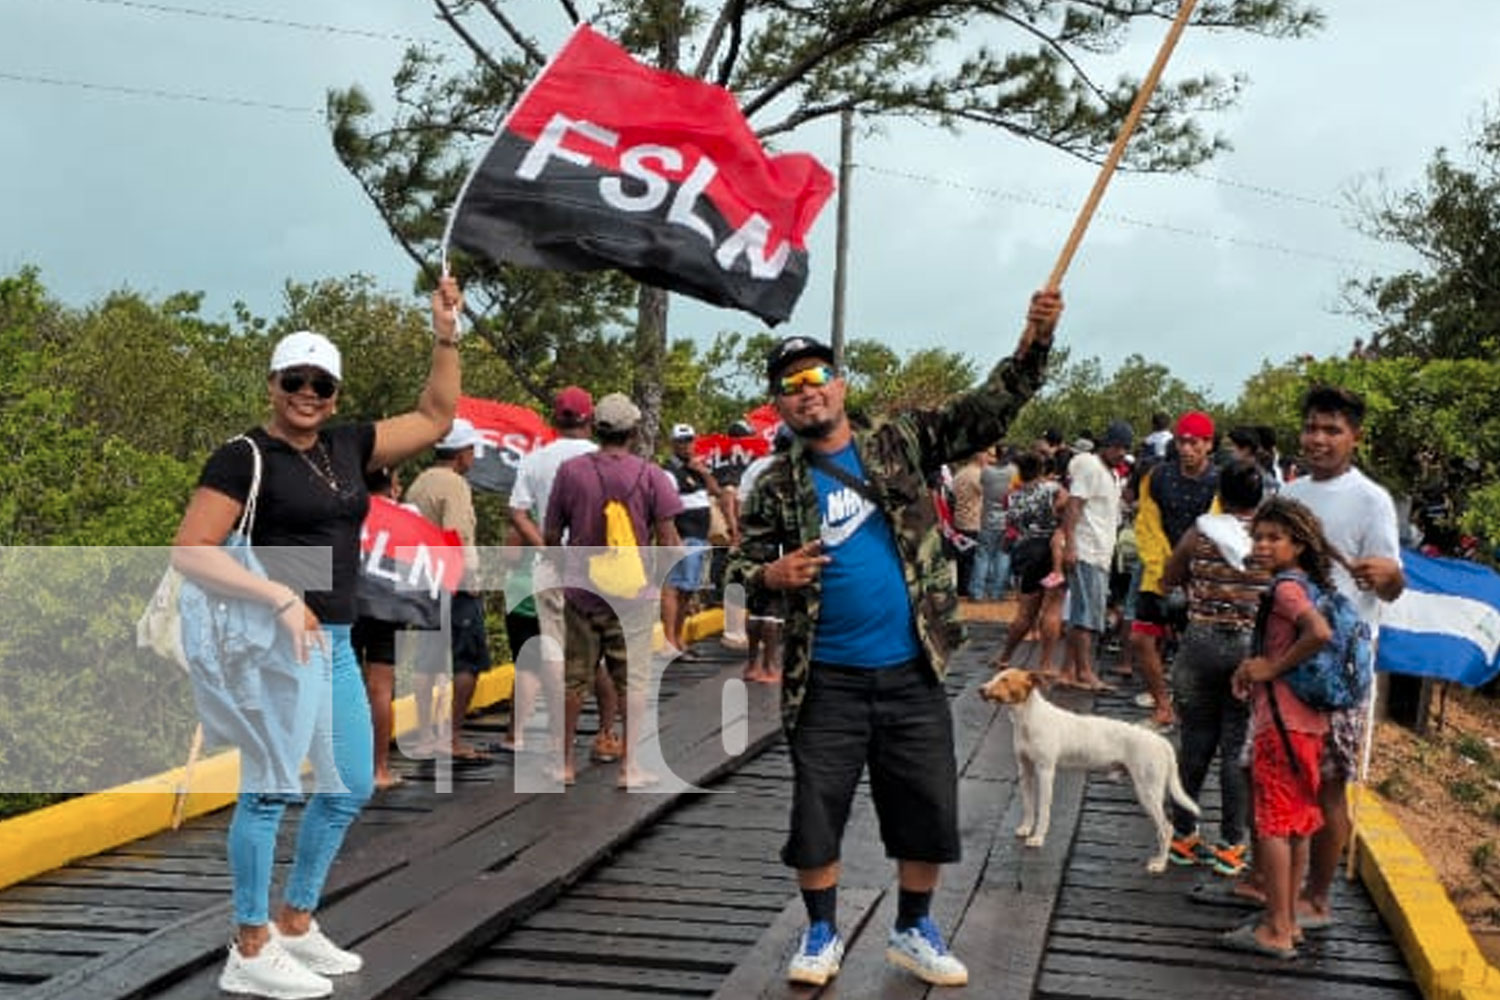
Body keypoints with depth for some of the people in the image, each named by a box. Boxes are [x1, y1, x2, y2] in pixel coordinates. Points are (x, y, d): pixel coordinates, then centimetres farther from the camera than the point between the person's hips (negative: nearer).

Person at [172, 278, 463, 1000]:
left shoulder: (347, 447, 10)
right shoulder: (244, 457, -9)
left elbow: (435, 418, 18)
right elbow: (189, 555, -16)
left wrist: (446, 336, 9)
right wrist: (281, 599, -23)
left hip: (335, 641, 8)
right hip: (279, 639, -8)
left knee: (351, 787, 16)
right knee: (270, 791, -5)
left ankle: (295, 924, 30)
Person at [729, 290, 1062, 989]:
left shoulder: (900, 442, 1)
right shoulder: (777, 485, 1)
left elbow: (986, 412, -5)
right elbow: (740, 568, 4)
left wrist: (1032, 345, -19)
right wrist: (772, 575, -19)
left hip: (912, 673, 1)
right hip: (828, 680, -1)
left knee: (930, 810, 9)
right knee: (815, 812, 5)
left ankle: (912, 931, 28)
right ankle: (822, 932, 25)